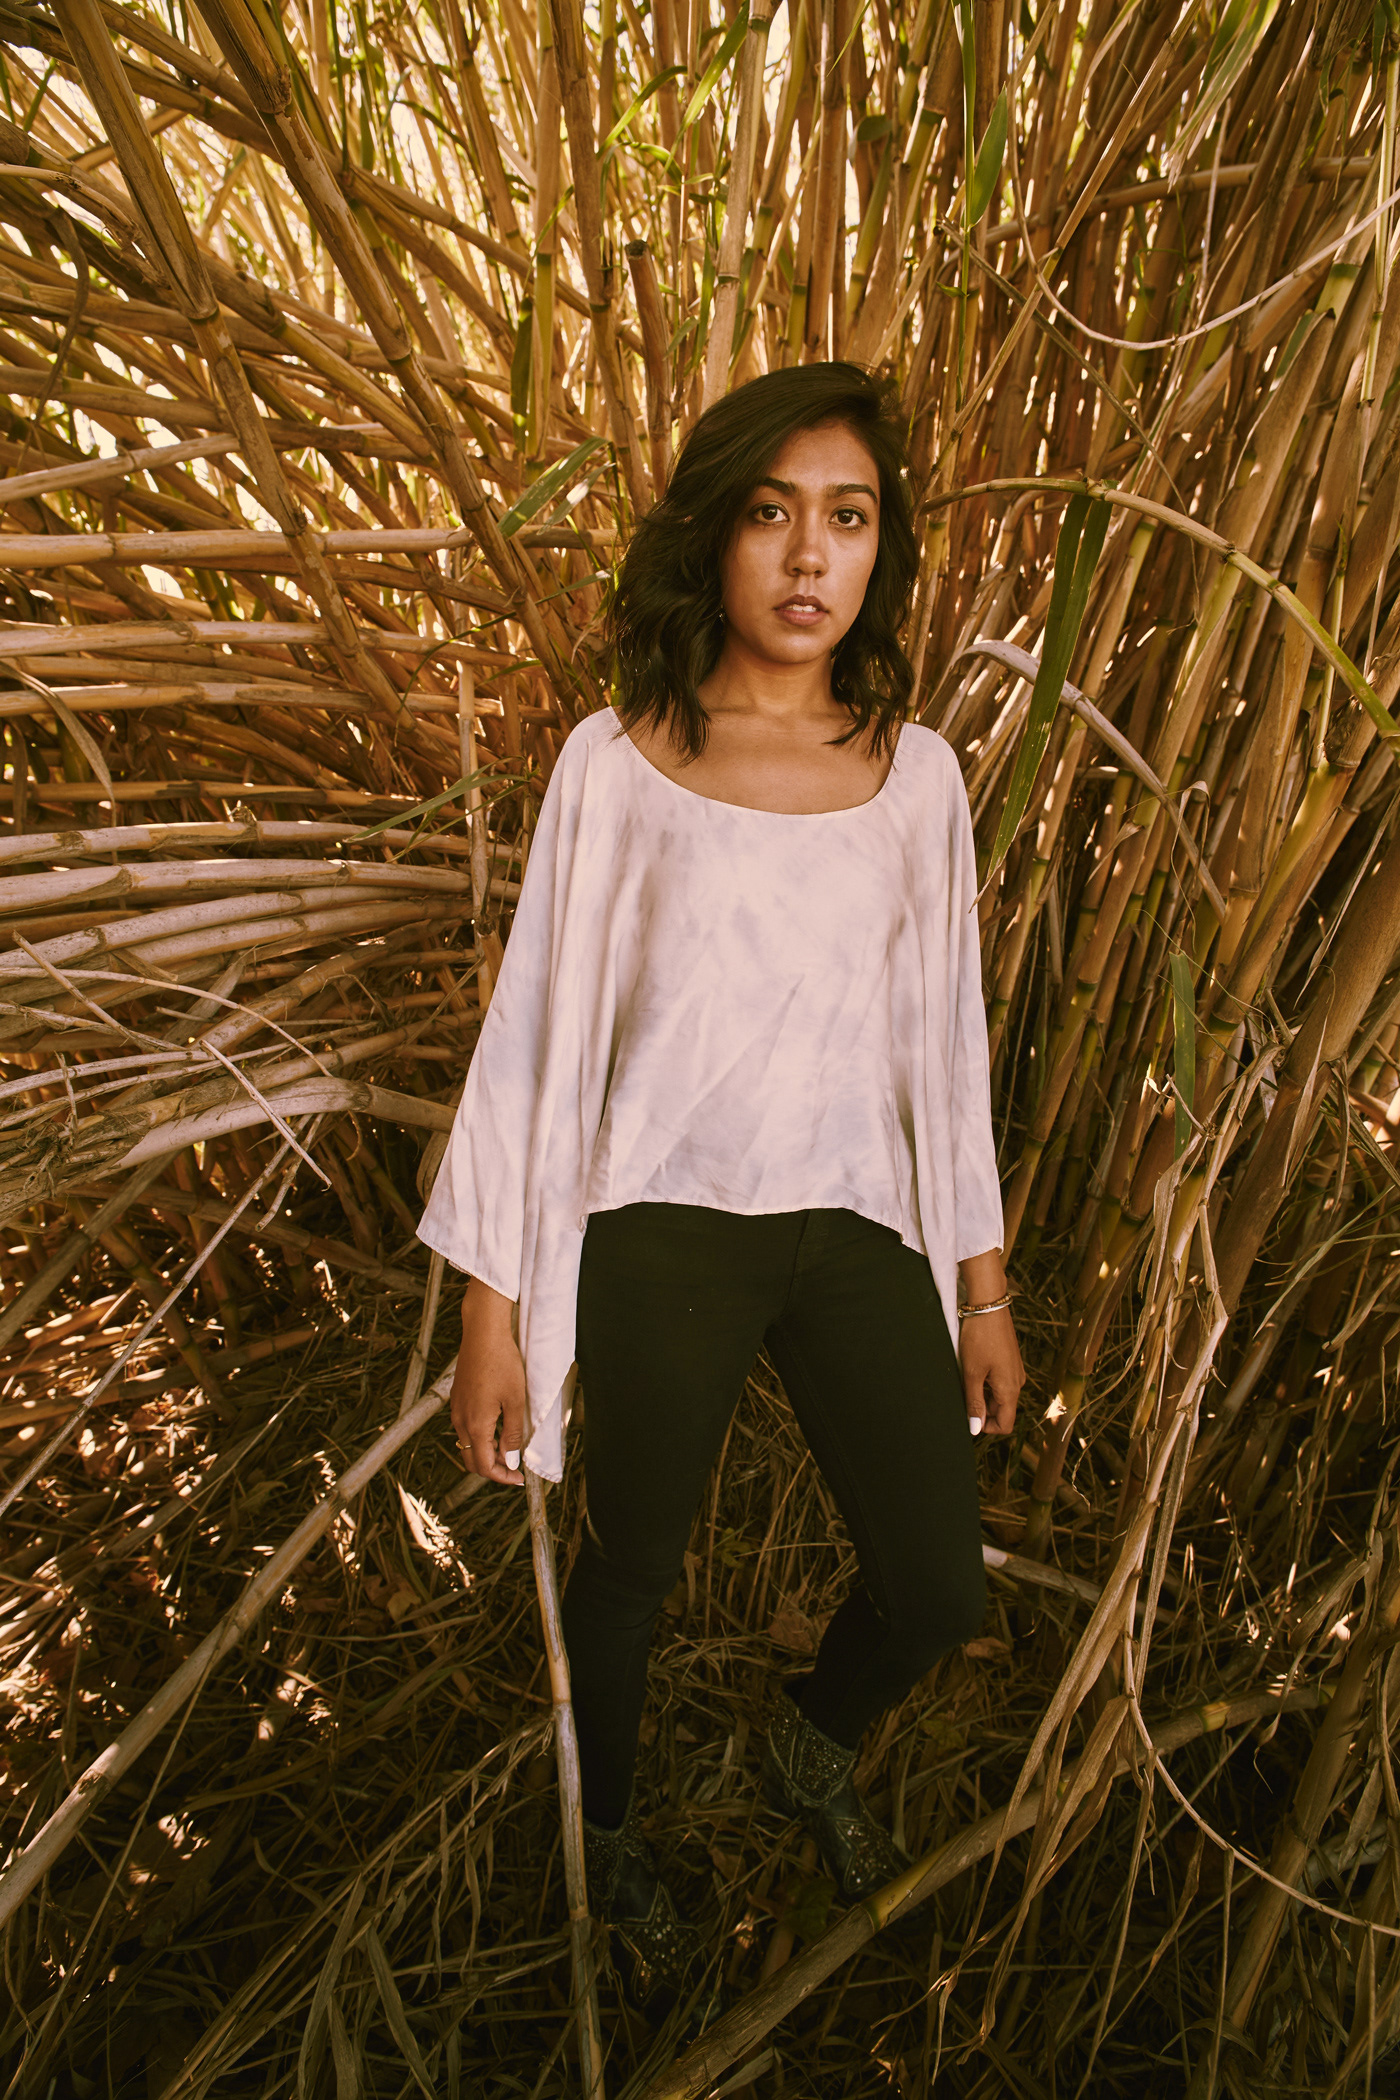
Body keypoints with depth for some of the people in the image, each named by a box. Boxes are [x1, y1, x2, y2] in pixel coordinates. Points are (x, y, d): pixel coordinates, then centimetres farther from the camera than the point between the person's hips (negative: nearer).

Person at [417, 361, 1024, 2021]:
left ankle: (812, 1746, 39)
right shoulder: (617, 762, -6)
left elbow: (943, 1037, 8)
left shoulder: (916, 773, 2)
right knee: (634, 1570, 12)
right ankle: (611, 1837, 46)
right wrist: (495, 1311, -4)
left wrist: (983, 1287, 9)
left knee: (940, 1588, 0)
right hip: (663, 1228, -2)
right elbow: (535, 1031, -4)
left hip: (857, 1228, 3)